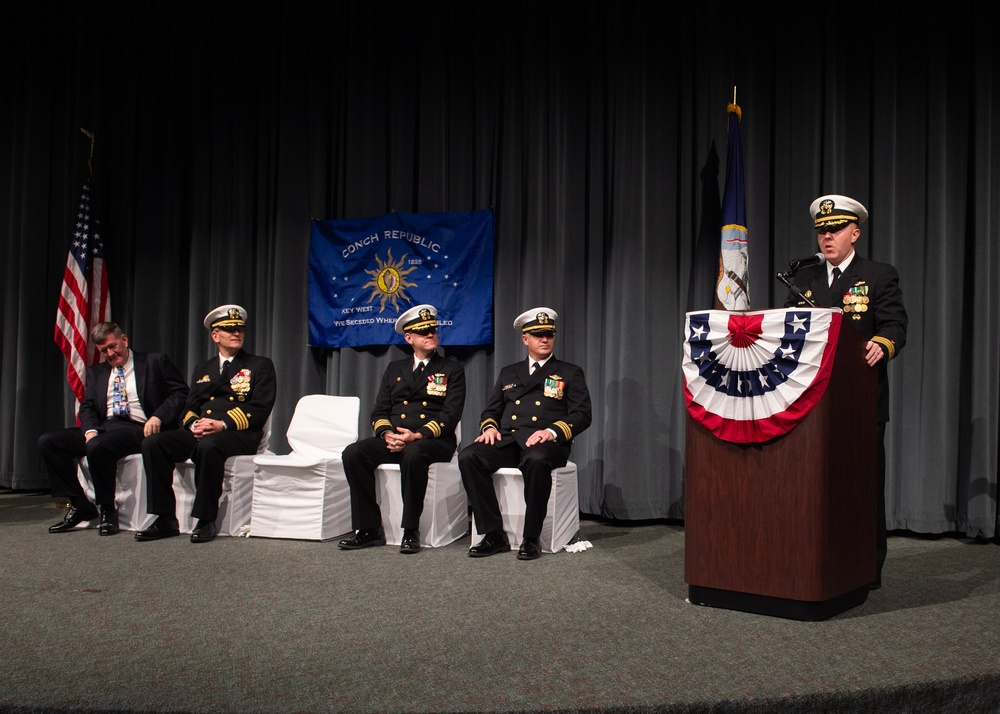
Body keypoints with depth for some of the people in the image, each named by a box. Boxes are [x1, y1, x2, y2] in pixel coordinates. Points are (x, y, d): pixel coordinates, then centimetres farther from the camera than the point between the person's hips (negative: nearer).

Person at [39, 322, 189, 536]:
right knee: (47, 441, -9)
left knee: (97, 447, -35)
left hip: (138, 429, -7)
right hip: (104, 428, 7)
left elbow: (180, 392, 0)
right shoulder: (96, 372, 23)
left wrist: (159, 417, -15)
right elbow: (87, 407, 17)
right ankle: (79, 505, -2)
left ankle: (108, 510, -15)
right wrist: (90, 430, -5)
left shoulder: (155, 361, 8)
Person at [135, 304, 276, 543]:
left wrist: (223, 424, -17)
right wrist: (194, 424, -8)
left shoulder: (260, 366, 10)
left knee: (208, 446, -38)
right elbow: (189, 407, 18)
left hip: (239, 435, -5)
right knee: (153, 443, -18)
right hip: (199, 433, 6)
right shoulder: (203, 370, 25)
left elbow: (259, 409, -4)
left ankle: (206, 521, -25)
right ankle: (166, 520, -13)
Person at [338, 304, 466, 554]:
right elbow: (379, 411, 14)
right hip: (393, 440, 4)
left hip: (432, 440, -4)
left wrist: (417, 435, -19)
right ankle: (369, 529, -16)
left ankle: (411, 531, -26)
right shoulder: (394, 369, 21)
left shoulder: (452, 369, 9)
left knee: (413, 454, -39)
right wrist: (386, 433, -9)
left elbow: (451, 414, -4)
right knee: (353, 453, -23)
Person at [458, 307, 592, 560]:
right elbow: (491, 410, 23)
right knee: (468, 457, -26)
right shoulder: (508, 373, 25)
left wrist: (552, 432, -15)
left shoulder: (569, 373, 14)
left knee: (536, 460, -40)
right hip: (507, 441, 4)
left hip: (546, 443, -4)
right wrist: (489, 427, -1)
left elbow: (582, 414, 2)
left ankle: (531, 538, -27)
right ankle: (494, 535, -21)